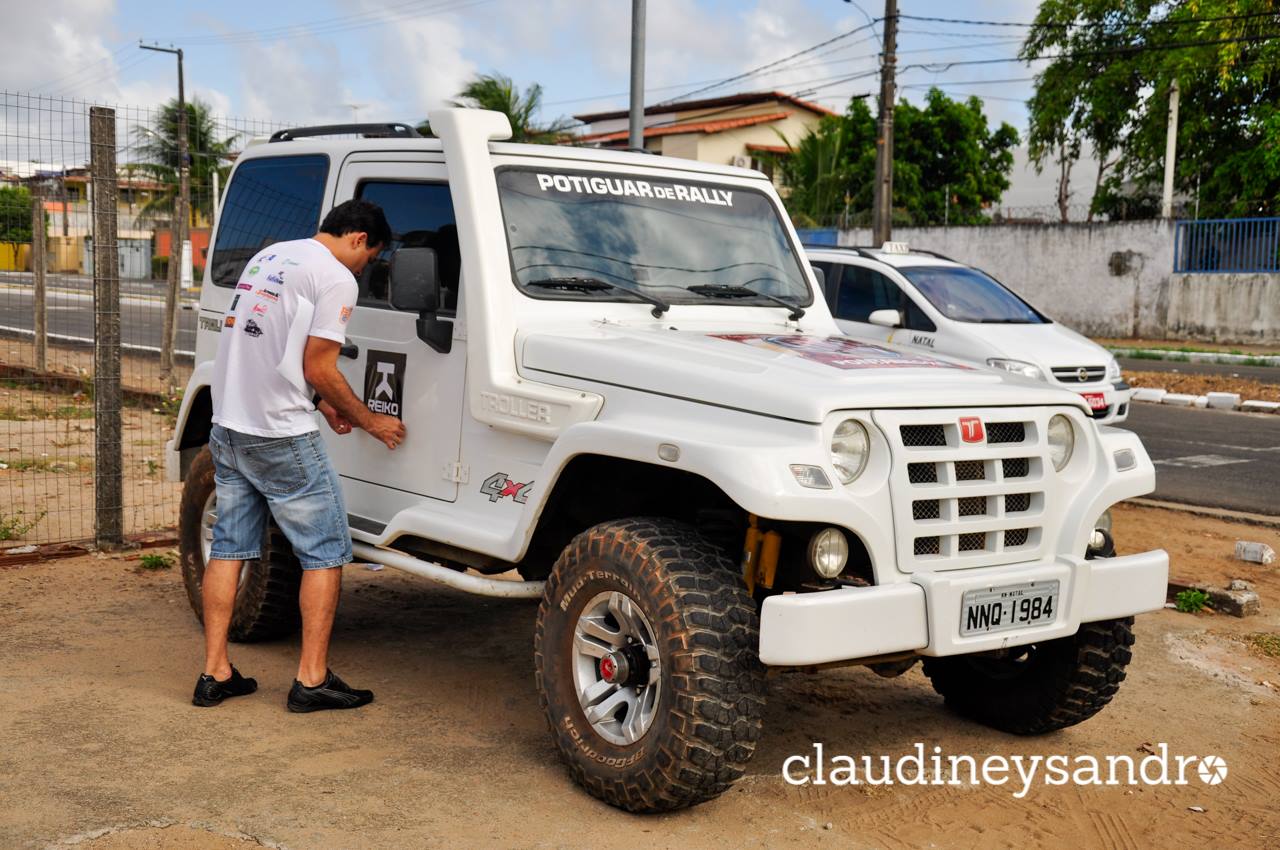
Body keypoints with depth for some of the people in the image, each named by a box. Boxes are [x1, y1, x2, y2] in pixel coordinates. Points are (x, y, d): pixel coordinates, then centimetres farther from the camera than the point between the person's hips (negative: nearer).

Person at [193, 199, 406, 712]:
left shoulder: (268, 256, 16)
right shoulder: (335, 277, -11)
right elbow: (317, 369, -13)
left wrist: (323, 404, 19)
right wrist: (370, 422, 0)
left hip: (227, 427, 9)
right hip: (281, 439, -8)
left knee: (229, 547, 14)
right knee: (325, 552, 2)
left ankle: (215, 674, 17)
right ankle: (312, 680, 4)